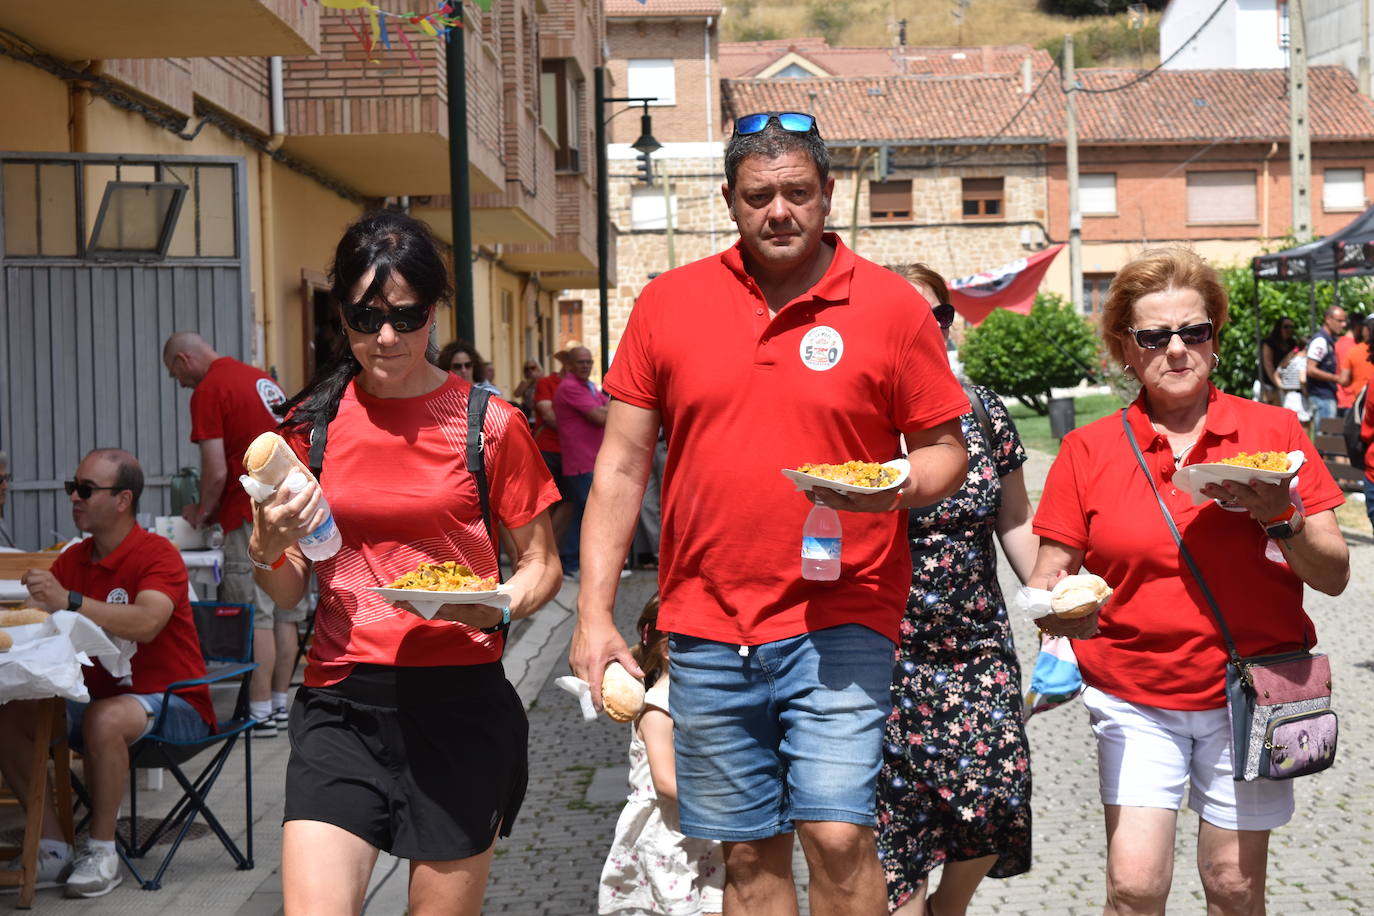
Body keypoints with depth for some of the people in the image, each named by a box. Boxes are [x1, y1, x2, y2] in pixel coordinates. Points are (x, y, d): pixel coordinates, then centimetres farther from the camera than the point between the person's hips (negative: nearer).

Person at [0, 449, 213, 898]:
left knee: (104, 718, -36)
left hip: (172, 704, -7)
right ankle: (54, 851, -7)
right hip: (97, 697, 7)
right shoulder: (73, 558, 9)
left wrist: (69, 602, -39)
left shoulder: (158, 554, -12)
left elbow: (145, 624, -31)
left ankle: (101, 853, -18)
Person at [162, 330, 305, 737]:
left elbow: (217, 472, -15)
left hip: (254, 519, -8)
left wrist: (201, 512, 4)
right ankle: (279, 704, 18)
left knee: (255, 617, -4)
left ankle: (260, 714, -1)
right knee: (285, 614, 11)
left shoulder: (208, 391, -8)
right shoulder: (262, 378, 17)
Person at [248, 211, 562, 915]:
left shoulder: (489, 423, -1)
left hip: (459, 700, -1)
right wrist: (268, 548, -10)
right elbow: (287, 593, 12)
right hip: (341, 699, 2)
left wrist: (498, 605, -15)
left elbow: (540, 565, 6)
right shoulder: (312, 421, 6)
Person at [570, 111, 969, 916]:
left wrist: (899, 486, -18)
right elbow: (621, 466, 6)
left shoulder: (892, 304, 0)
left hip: (839, 620, -2)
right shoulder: (669, 302, 5)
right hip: (707, 627, 2)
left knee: (838, 836, -10)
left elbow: (945, 451, 5)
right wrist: (594, 613, 2)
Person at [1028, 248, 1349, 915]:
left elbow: (1334, 575, -1)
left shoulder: (1272, 430, 0)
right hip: (1134, 695, 0)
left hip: (1249, 693, 0)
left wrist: (1282, 517, -19)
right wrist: (1057, 610, -20)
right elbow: (1046, 581, 2)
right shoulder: (1088, 450, 0)